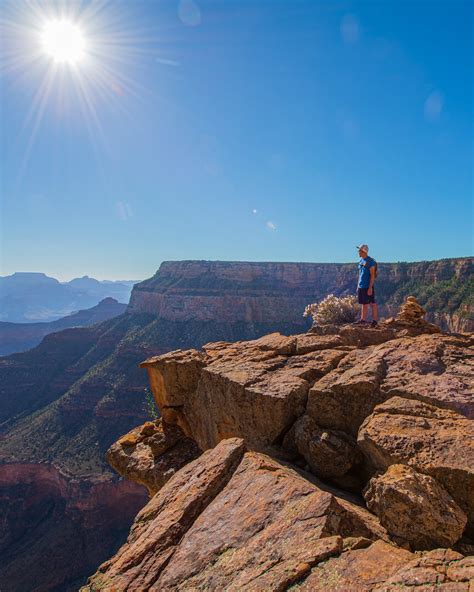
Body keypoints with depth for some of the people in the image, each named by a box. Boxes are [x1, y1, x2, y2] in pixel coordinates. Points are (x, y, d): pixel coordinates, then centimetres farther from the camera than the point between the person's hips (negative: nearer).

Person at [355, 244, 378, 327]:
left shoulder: (370, 261, -13)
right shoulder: (361, 261, 11)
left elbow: (372, 275, -15)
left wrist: (370, 288, -19)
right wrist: (358, 286, 17)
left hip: (368, 286, -8)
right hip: (361, 286, 8)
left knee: (372, 304, 0)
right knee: (364, 303, 11)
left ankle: (375, 320, 7)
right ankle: (363, 319, 17)